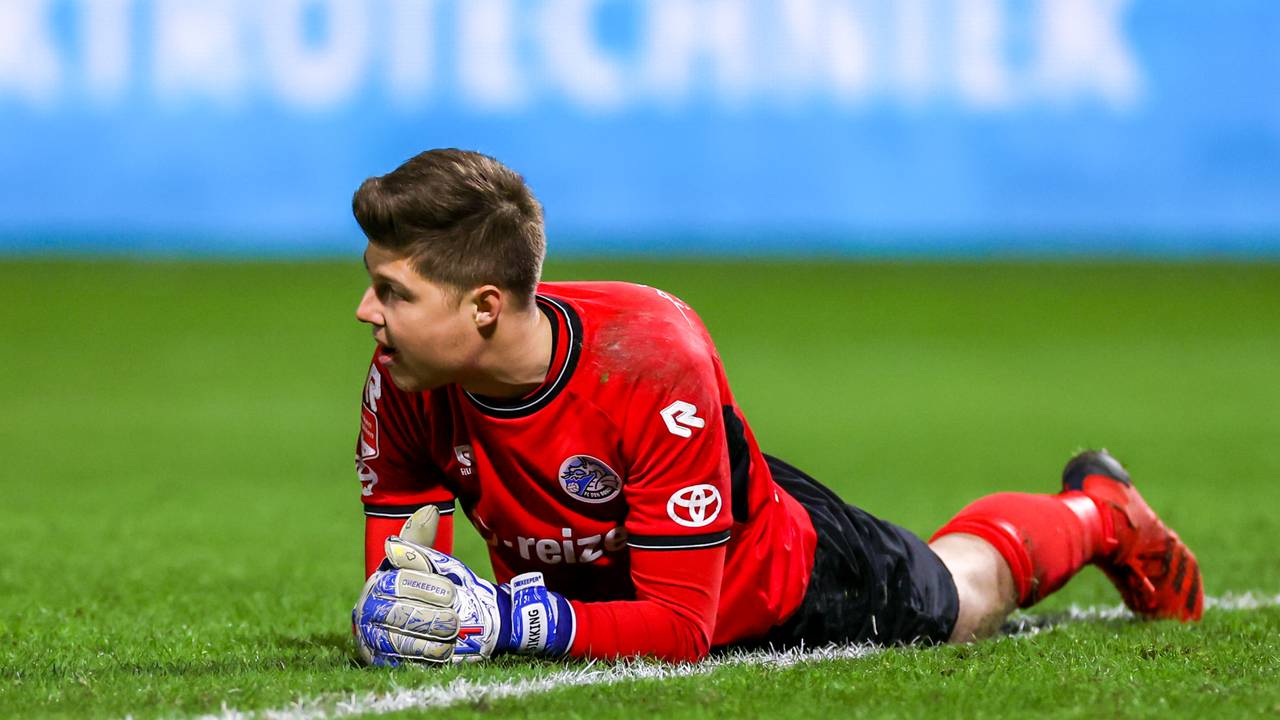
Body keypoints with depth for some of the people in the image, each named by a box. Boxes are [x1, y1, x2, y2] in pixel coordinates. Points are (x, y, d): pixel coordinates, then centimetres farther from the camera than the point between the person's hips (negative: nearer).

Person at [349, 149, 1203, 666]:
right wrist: (403, 607, -46)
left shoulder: (650, 364, -45)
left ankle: (1095, 513, 59)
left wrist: (509, 621, -54)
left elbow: (680, 627, -41)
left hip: (776, 590, -4)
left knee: (961, 598, 24)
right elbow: (396, 561, -21)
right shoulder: (407, 381, -30)